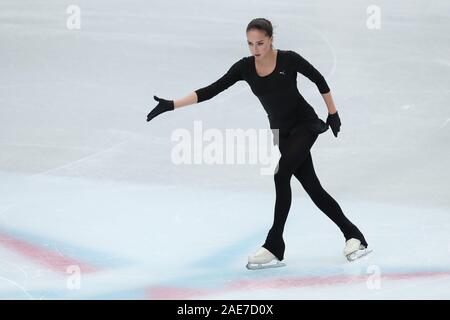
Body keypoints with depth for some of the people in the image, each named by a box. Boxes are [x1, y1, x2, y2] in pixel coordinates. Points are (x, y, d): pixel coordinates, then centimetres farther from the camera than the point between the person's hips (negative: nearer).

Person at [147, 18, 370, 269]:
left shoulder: (289, 59, -17)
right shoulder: (245, 67, -8)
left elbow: (319, 80, -2)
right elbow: (211, 91, -11)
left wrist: (333, 114, 4)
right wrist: (172, 105, -19)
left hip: (305, 124, -5)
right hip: (281, 131, 5)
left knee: (281, 174, -23)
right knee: (313, 188, 5)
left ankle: (274, 248, -18)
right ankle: (354, 236, 19)